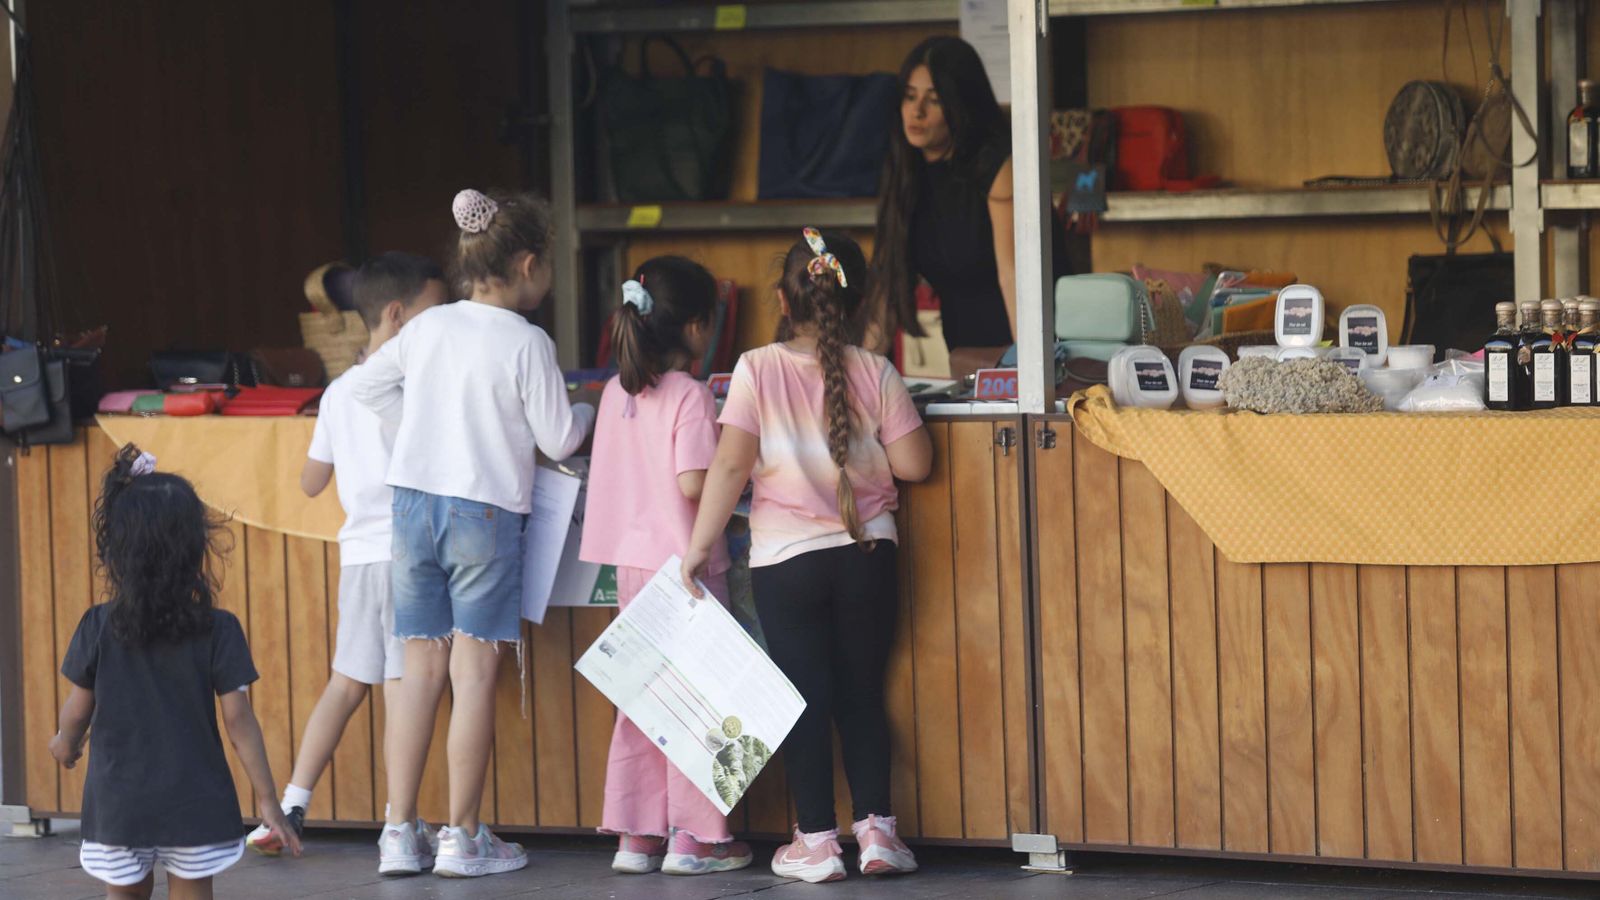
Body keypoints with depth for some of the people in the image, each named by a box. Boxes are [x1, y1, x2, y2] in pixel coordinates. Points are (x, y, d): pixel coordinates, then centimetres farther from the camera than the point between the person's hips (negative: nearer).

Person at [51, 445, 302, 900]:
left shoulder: (99, 628, -8)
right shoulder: (217, 630, -9)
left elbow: (78, 709, 2)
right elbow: (239, 719, -9)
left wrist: (65, 743, 26)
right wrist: (268, 801, -2)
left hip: (118, 805, 1)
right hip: (195, 805, -1)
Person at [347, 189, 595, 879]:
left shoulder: (428, 327, 7)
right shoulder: (526, 342, -9)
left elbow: (365, 385, 18)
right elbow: (558, 439, -4)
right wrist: (590, 412, 16)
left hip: (411, 503, 5)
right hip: (485, 511, -5)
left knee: (421, 669, 9)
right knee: (474, 673, -1)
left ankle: (398, 834, 9)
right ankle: (462, 840, 2)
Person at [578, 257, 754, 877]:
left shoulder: (616, 393, 7)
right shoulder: (690, 396, -15)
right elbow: (693, 483, -22)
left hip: (632, 562, 7)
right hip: (683, 561, -7)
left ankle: (635, 835, 13)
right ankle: (693, 837, 3)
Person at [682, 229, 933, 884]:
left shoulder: (757, 370, -9)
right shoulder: (875, 373, -5)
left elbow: (731, 465, -12)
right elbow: (913, 463, -4)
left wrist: (701, 543, -5)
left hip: (786, 559, -1)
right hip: (867, 554, 2)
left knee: (805, 698, 5)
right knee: (861, 693, 12)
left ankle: (816, 841, 6)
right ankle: (876, 829, 9)